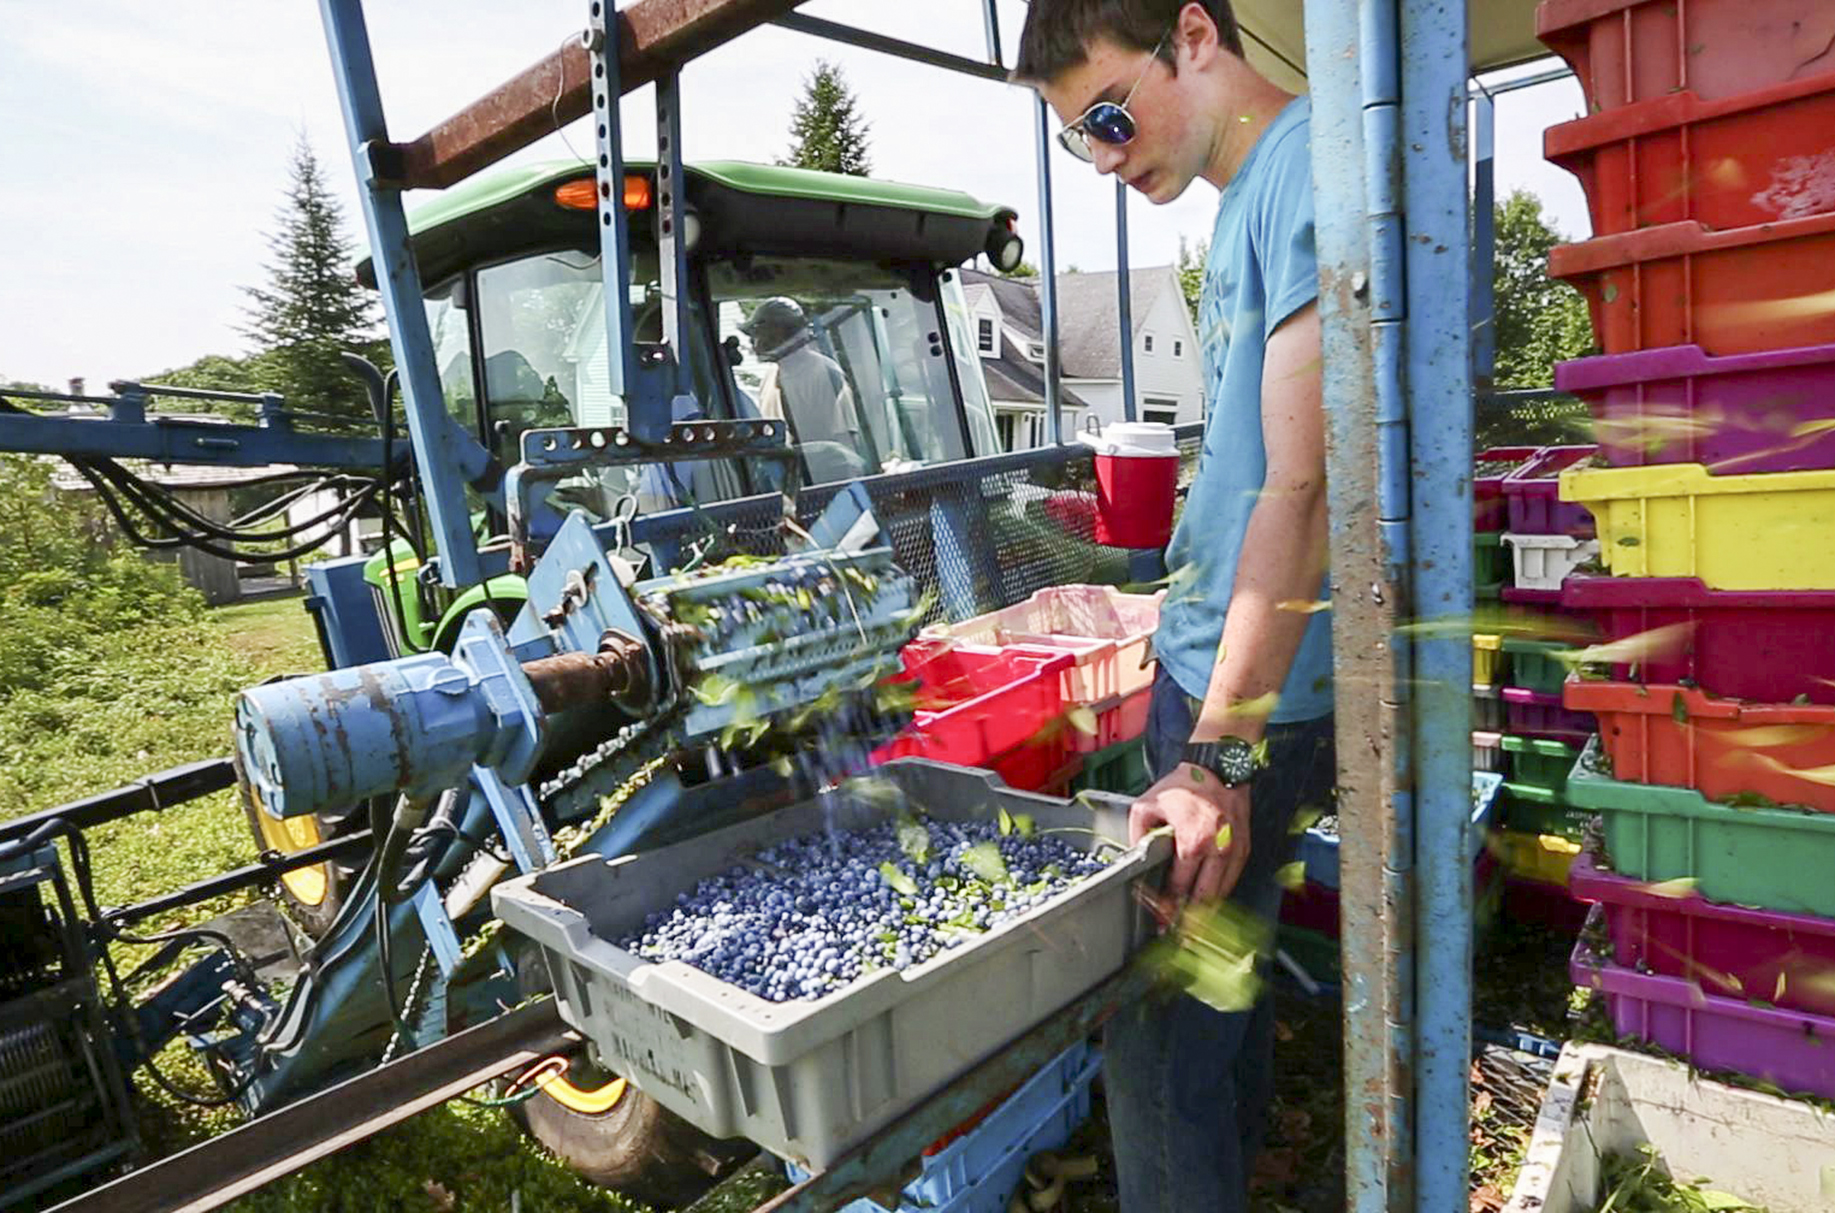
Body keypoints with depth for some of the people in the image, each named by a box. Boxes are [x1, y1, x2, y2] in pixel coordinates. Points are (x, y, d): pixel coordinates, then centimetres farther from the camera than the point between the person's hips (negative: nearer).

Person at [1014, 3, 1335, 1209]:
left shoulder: (1312, 169, -14)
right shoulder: (1249, 193, 15)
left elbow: (1300, 484, -22)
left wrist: (1221, 753, -24)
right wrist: (1205, 726, 16)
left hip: (1257, 688, -9)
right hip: (1211, 658, 9)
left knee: (1163, 1025, -1)